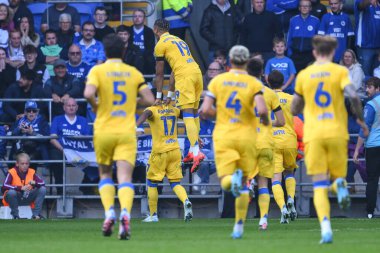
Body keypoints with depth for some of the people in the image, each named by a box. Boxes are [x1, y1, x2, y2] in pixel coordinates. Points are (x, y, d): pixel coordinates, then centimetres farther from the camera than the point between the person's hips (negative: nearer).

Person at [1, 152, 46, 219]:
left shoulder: (32, 172, -4)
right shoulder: (11, 173, -16)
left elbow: (42, 183, -7)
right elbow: (4, 186, -29)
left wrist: (35, 183, -31)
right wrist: (20, 188, -38)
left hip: (27, 198, 4)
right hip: (15, 198, -4)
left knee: (42, 189, -12)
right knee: (11, 192, -37)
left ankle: (36, 214, -11)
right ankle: (15, 216, -19)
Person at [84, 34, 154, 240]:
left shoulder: (97, 70, -2)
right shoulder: (134, 73, 6)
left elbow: (88, 93, -19)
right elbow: (149, 99, 2)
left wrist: (96, 107, 1)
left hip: (103, 130, 0)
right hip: (127, 132, 0)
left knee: (105, 175, 18)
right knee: (125, 178, -7)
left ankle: (109, 212, -3)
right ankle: (125, 213, -32)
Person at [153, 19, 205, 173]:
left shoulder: (161, 44, 7)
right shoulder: (178, 40, 30)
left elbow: (159, 74, 9)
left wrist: (158, 96, 17)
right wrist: (170, 94, 36)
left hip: (185, 76, -8)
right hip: (197, 73, 8)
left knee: (187, 113, -12)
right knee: (194, 111, 15)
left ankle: (196, 151, -24)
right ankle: (193, 150, 17)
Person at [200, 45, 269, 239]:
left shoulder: (218, 81, 2)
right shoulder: (254, 84, -3)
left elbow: (205, 110, -4)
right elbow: (262, 110, -16)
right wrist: (265, 121, 7)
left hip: (223, 136, 0)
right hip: (246, 136, 0)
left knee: (226, 183, -2)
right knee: (243, 185, 14)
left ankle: (233, 179, -39)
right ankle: (239, 226, 14)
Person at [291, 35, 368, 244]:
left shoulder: (303, 75, 8)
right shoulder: (340, 71, 2)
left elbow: (294, 110, 16)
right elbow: (353, 96, -14)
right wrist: (360, 119, 1)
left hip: (313, 135, 1)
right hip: (337, 133, -1)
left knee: (320, 187, -2)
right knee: (338, 176, 16)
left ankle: (325, 227, -25)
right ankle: (339, 185, -23)